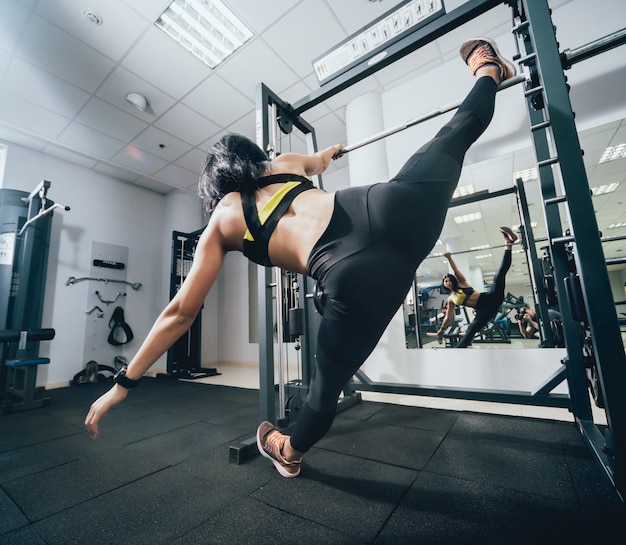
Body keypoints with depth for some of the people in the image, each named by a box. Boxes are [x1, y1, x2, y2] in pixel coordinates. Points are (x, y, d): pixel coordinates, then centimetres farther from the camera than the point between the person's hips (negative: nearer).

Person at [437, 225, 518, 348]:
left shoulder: (461, 283, 9)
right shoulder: (451, 299, 15)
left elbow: (456, 271, -6)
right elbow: (448, 317, 20)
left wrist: (449, 258, -18)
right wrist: (442, 330, 23)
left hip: (490, 299, -3)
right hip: (482, 310, 3)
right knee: (469, 332, -10)